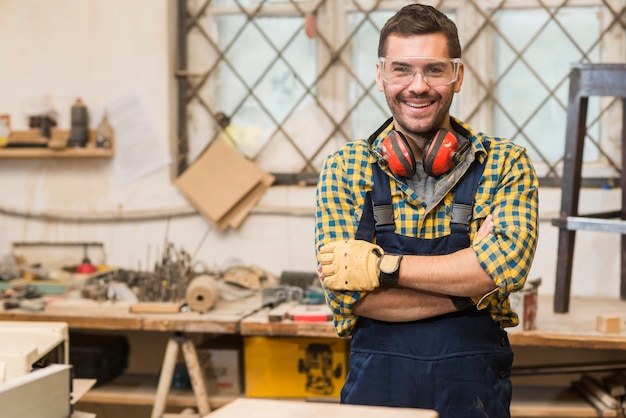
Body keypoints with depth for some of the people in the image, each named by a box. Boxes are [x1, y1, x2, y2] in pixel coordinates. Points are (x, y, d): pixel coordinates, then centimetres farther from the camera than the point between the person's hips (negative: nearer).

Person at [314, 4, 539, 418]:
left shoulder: (505, 163, -2)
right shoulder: (344, 169, -1)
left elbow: (508, 264, -18)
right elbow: (347, 295, -12)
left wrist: (381, 267, -18)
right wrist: (468, 288, -15)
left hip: (474, 384, 0)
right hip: (377, 380, 0)